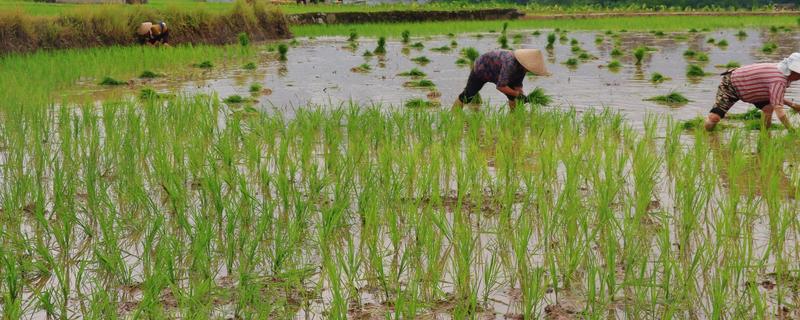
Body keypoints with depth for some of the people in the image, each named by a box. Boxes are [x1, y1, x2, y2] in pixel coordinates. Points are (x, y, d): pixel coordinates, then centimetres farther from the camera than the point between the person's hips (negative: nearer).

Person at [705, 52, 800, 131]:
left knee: (768, 108, -8)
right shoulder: (779, 81, -36)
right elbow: (778, 110, -39)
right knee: (714, 118, -21)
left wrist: (792, 105, 2)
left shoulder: (780, 71, -7)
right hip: (730, 85, -9)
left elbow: (775, 97, 11)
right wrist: (792, 131, -35)